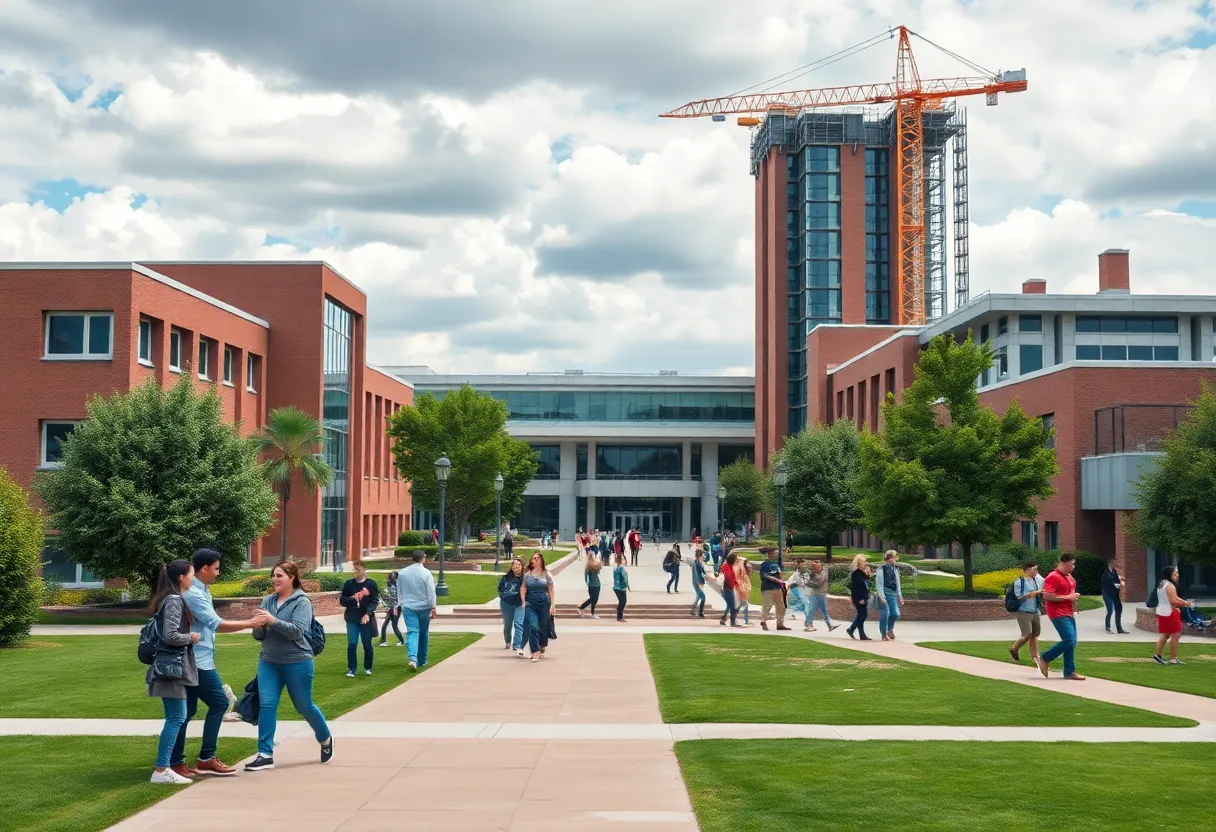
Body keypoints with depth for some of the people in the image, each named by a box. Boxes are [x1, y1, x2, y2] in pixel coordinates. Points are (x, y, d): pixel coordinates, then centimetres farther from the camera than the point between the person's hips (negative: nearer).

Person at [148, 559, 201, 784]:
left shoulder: (172, 599, 15)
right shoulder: (174, 601, -14)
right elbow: (170, 635, -23)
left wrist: (189, 637, 11)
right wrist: (191, 638, -9)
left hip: (173, 665, 10)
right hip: (172, 665, -10)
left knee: (175, 718, 12)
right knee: (176, 718, -8)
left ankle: (164, 767, 15)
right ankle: (161, 770, -8)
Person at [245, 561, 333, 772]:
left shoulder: (302, 602, -9)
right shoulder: (268, 601, 5)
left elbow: (297, 631, -23)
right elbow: (258, 635, 7)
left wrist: (272, 621, -31)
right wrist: (258, 625, -15)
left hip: (297, 663, -4)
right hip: (268, 662, 4)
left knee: (304, 706, 9)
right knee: (266, 705, -6)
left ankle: (325, 739, 34)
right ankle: (265, 754, -3)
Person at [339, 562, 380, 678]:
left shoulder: (371, 584, -3)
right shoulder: (349, 583, 3)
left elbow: (375, 601, -4)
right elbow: (341, 600, 7)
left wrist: (368, 614, -16)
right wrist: (351, 599, -13)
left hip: (366, 618, -1)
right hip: (352, 619, 1)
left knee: (367, 644, 7)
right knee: (352, 644, -5)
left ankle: (368, 668, 22)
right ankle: (351, 669, 1)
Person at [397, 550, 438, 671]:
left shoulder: (403, 573, 0)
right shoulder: (426, 573, -10)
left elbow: (399, 591, 9)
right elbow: (431, 592, -11)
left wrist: (403, 603, 22)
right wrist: (433, 608, -7)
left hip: (408, 607, 1)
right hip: (424, 607, -1)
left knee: (412, 632, -5)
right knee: (423, 633, 15)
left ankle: (412, 658, -26)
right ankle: (421, 660, 24)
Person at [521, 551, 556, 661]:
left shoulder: (546, 574, 2)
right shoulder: (527, 575, 5)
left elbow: (551, 590, 2)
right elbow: (524, 589, 9)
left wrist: (553, 604, -3)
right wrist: (524, 602, 1)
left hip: (544, 604, 0)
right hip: (530, 604, 0)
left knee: (543, 627, 9)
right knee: (532, 627, -12)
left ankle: (542, 648, 34)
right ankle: (535, 652, -11)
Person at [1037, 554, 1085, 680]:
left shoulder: (1070, 577, 17)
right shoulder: (1053, 577, -13)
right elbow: (1046, 596, -22)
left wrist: (1074, 597, 14)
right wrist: (1067, 597, -19)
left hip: (1069, 614, 9)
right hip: (1058, 614, -9)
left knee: (1072, 642, 6)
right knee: (1070, 640, -16)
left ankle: (1069, 672, 10)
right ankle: (1045, 658, -1)